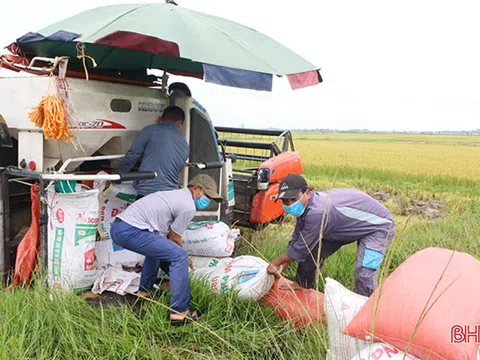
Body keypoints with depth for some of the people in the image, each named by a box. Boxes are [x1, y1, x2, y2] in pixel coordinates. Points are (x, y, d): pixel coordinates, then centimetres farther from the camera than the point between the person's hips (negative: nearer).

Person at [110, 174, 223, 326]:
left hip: (117, 227, 11)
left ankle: (144, 292, 38)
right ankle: (179, 311, -4)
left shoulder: (176, 194, 24)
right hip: (130, 231, -11)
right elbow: (174, 238, 3)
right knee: (179, 257, -9)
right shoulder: (188, 206, -6)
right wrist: (183, 258, 22)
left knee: (157, 247, 34)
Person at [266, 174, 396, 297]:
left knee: (364, 273, -25)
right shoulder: (305, 207, -11)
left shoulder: (317, 213, -40)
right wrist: (280, 269, 1)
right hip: (352, 225, 9)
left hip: (379, 226, -9)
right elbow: (296, 241, 0)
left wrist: (276, 263, -14)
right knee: (313, 250, 10)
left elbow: (300, 248, -28)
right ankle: (301, 285, 30)